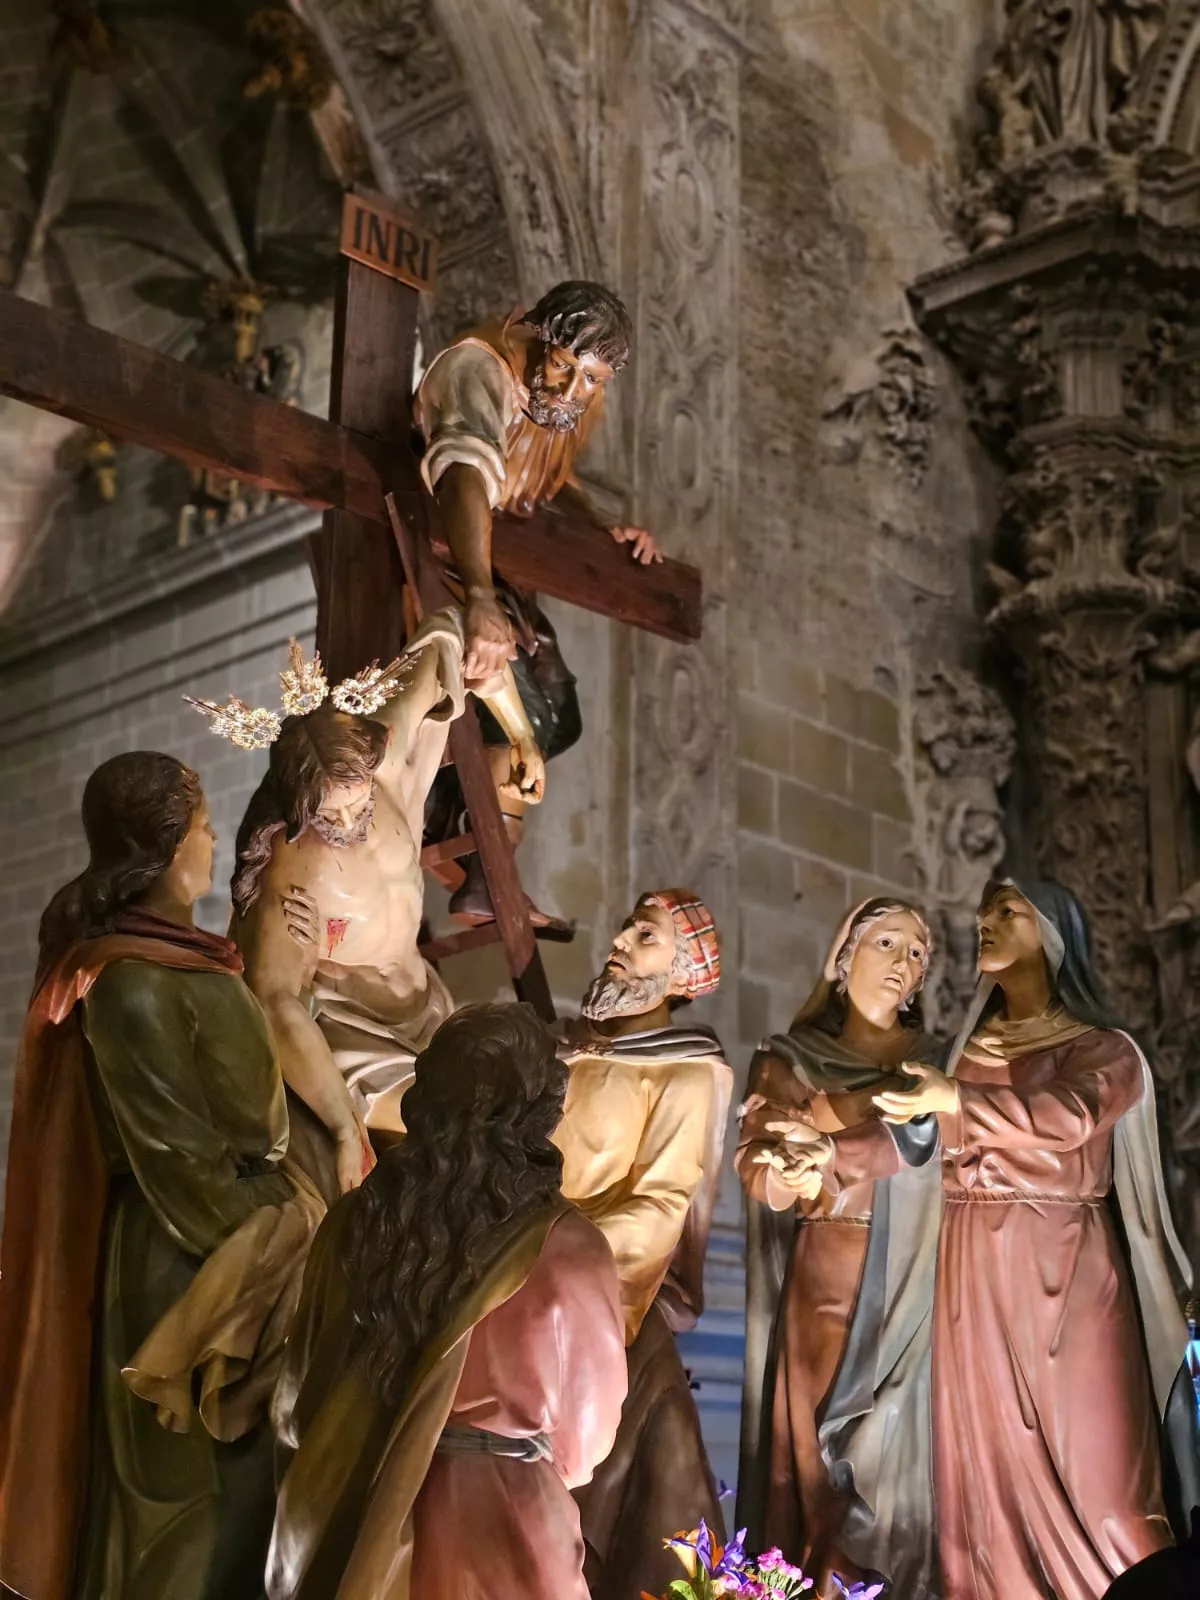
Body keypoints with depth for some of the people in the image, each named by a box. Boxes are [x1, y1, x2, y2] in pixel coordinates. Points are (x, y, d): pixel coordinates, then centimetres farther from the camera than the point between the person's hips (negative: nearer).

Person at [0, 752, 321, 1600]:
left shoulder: (163, 950, 6)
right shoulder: (135, 982, -23)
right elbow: (184, 1158, -21)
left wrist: (279, 1208, 15)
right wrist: (268, 1237, -11)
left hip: (218, 1237, 9)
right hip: (185, 1254, -9)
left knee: (225, 1465, 18)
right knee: (201, 1470, 4)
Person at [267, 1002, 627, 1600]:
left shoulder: (355, 1219, -9)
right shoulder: (566, 1249, -20)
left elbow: (303, 1387, 5)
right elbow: (583, 1430, -5)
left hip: (355, 1512, 3)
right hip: (500, 1524, -3)